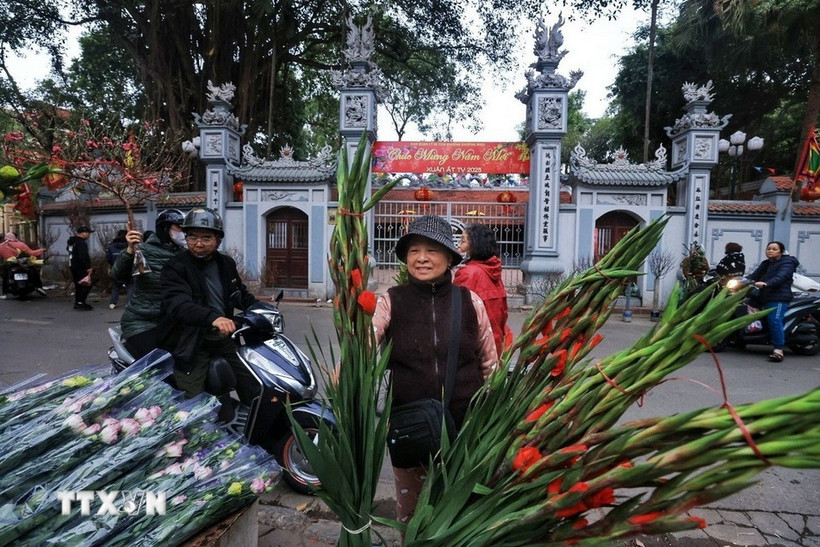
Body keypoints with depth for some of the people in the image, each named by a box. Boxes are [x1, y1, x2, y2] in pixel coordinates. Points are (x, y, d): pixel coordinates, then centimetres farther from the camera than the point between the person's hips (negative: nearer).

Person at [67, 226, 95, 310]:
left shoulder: (72, 242, 14)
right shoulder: (81, 243, -18)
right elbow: (83, 257, -26)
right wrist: (88, 267, -22)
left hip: (73, 267, 10)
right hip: (80, 268, -10)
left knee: (78, 285, 17)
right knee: (87, 285, -7)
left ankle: (77, 303, 22)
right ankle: (80, 303, -12)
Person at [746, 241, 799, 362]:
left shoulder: (787, 263, -1)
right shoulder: (765, 264, 25)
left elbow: (781, 277, -20)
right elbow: (754, 275, 15)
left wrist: (766, 284, -38)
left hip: (779, 297, -9)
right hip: (764, 297, 9)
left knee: (774, 321, -20)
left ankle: (778, 349, -19)